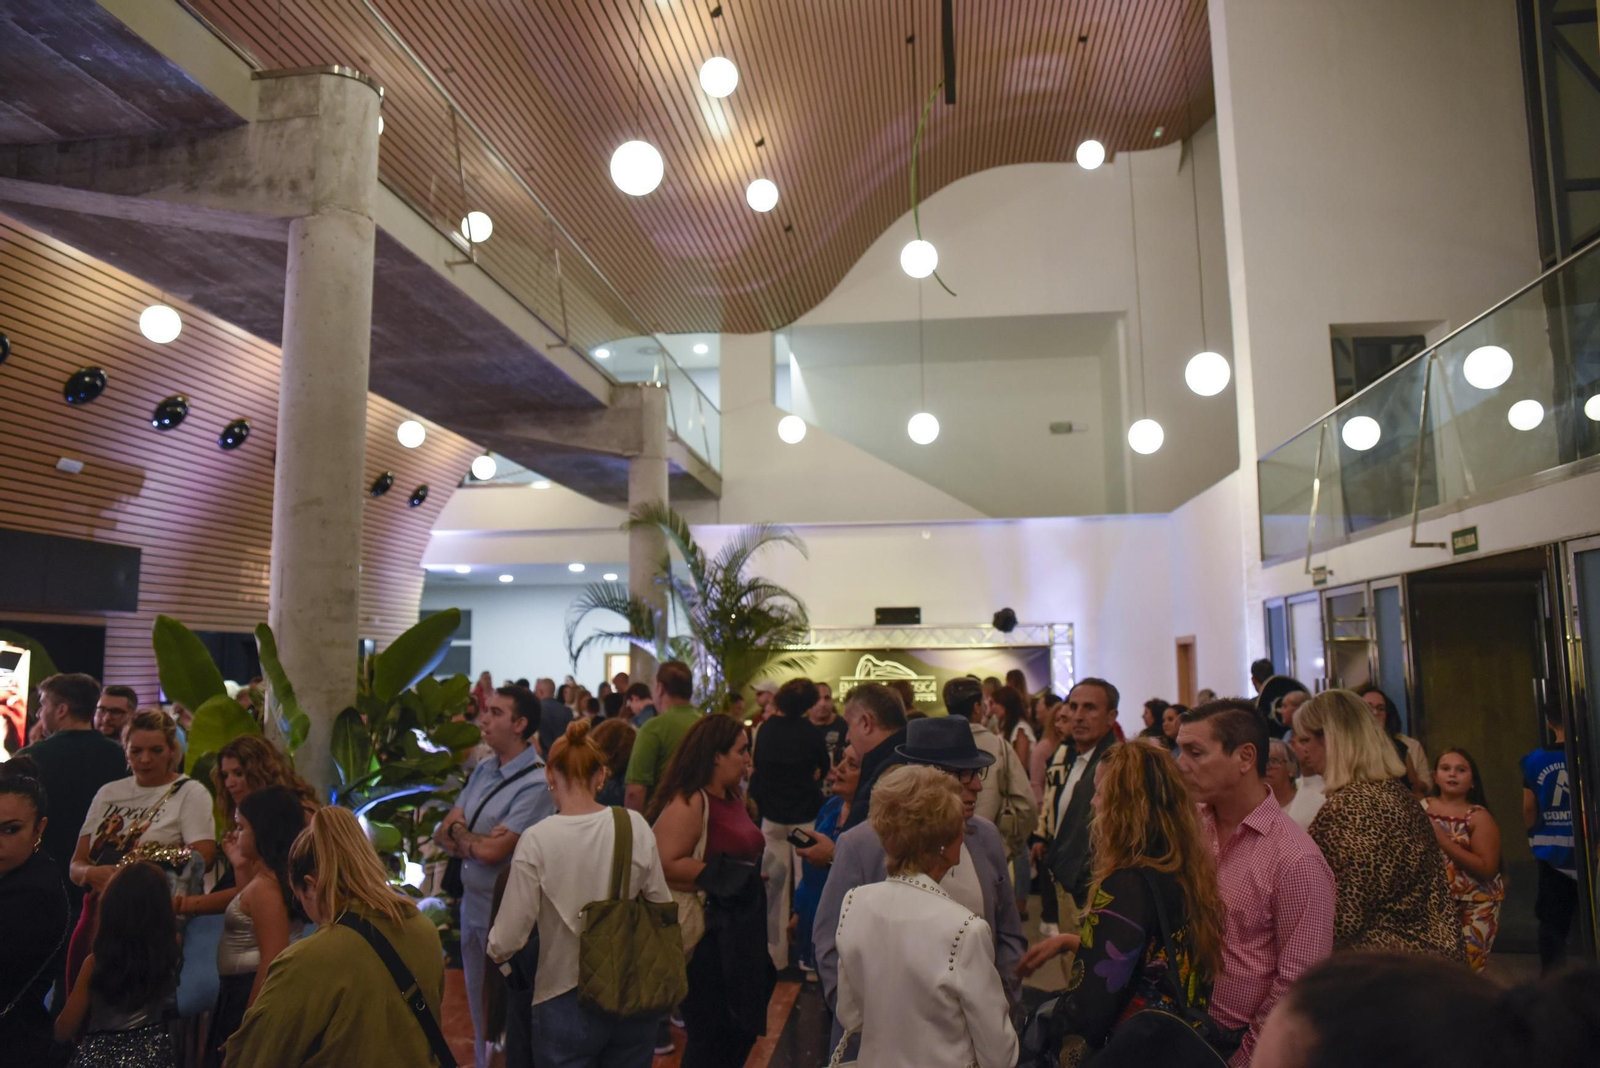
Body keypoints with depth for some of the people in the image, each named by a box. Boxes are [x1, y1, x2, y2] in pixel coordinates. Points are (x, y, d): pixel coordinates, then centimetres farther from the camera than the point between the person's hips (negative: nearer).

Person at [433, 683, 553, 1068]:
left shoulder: (536, 783, -21)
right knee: (480, 1016, 21)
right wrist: (479, 840, -15)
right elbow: (442, 834, 3)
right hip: (472, 907, 7)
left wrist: (458, 830, -3)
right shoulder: (483, 771, 5)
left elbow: (491, 851, -22)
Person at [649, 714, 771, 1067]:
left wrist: (753, 875, 8)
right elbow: (664, 865, -28)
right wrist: (721, 877, -23)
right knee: (712, 1037, 4)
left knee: (743, 1029, 18)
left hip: (739, 929, 9)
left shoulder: (733, 797, 10)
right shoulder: (688, 802, -19)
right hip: (707, 935, -9)